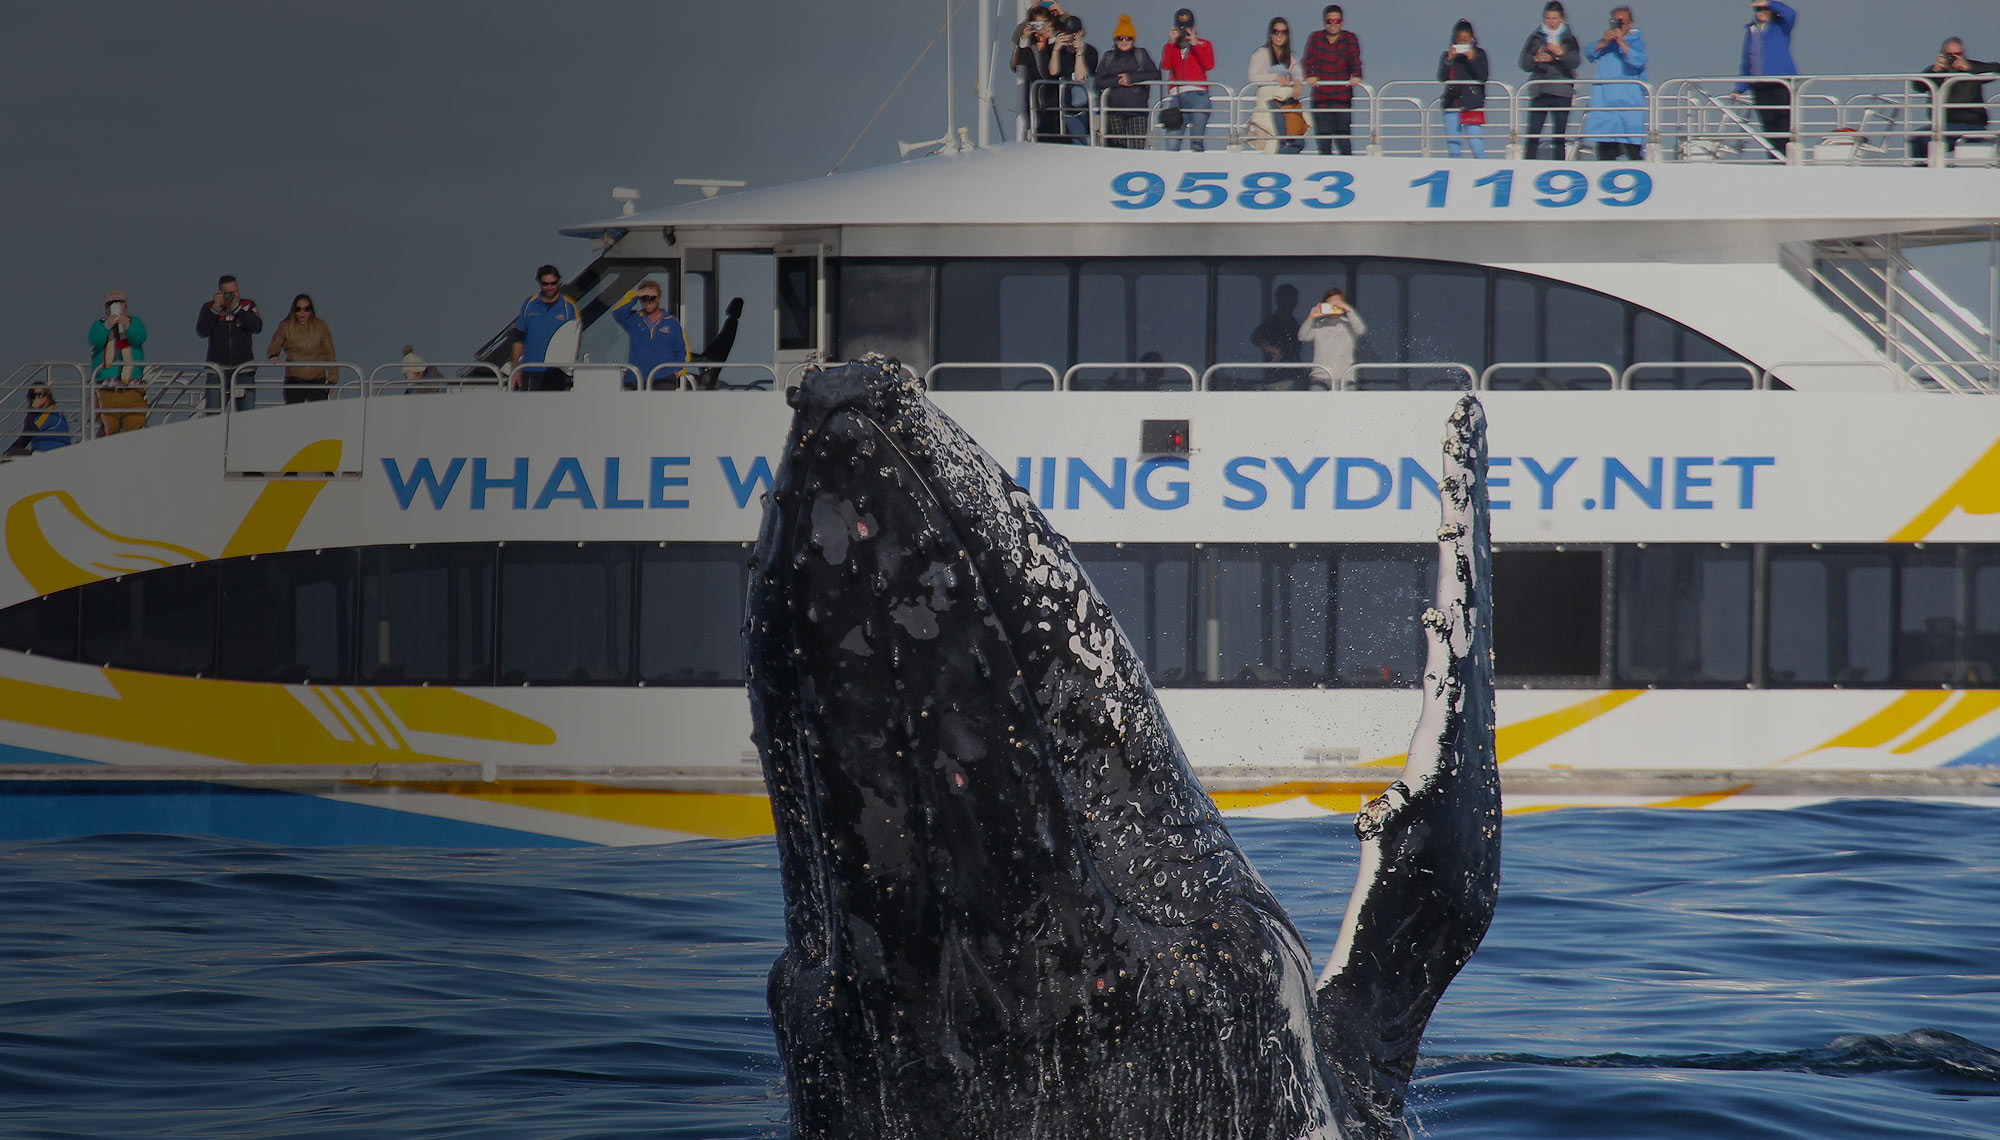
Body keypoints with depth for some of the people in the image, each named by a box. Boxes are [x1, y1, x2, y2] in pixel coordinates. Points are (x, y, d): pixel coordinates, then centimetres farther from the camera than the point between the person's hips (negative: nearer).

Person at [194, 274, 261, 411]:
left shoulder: (248, 306, 5)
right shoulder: (209, 308, 5)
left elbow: (257, 328, -11)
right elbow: (201, 332, -9)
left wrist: (236, 308, -16)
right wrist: (216, 308, -15)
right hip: (218, 367, 0)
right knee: (213, 414, -8)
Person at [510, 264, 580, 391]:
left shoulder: (569, 306, 3)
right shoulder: (530, 303, 8)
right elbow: (518, 339, 12)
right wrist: (515, 370, 7)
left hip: (557, 372, -1)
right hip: (531, 371, 1)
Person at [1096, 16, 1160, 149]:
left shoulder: (1140, 54, 13)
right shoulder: (1108, 57, 16)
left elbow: (1155, 75, 1)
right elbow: (1099, 82, 6)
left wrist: (1132, 78, -6)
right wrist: (1118, 81, -8)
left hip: (1137, 107, -1)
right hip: (1114, 110, 1)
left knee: (1137, 147, -12)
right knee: (1117, 148, -4)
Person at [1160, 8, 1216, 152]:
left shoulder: (1203, 44, 17)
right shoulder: (1170, 47, 22)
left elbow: (1209, 65, -2)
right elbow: (1165, 66, 2)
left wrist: (1195, 44, -4)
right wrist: (1172, 42, -1)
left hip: (1197, 96, -2)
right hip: (1176, 97, 2)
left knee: (1197, 142, -10)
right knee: (1171, 144, -11)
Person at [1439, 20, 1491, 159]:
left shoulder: (1479, 53, 7)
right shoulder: (1448, 54, 11)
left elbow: (1483, 77, -4)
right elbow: (1442, 78, 0)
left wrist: (1472, 59, -15)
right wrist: (1449, 60, -13)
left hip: (1473, 106, -2)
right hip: (1452, 104, 2)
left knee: (1478, 150, -11)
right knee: (1453, 149, 2)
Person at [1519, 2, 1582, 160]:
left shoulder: (1569, 39, 9)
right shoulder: (1535, 38, 12)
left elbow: (1575, 62, -6)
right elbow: (1524, 64, 7)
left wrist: (1560, 53, -24)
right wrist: (1536, 59, -14)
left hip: (1562, 92, -1)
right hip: (1539, 92, 1)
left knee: (1559, 138, -2)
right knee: (1533, 136, -6)